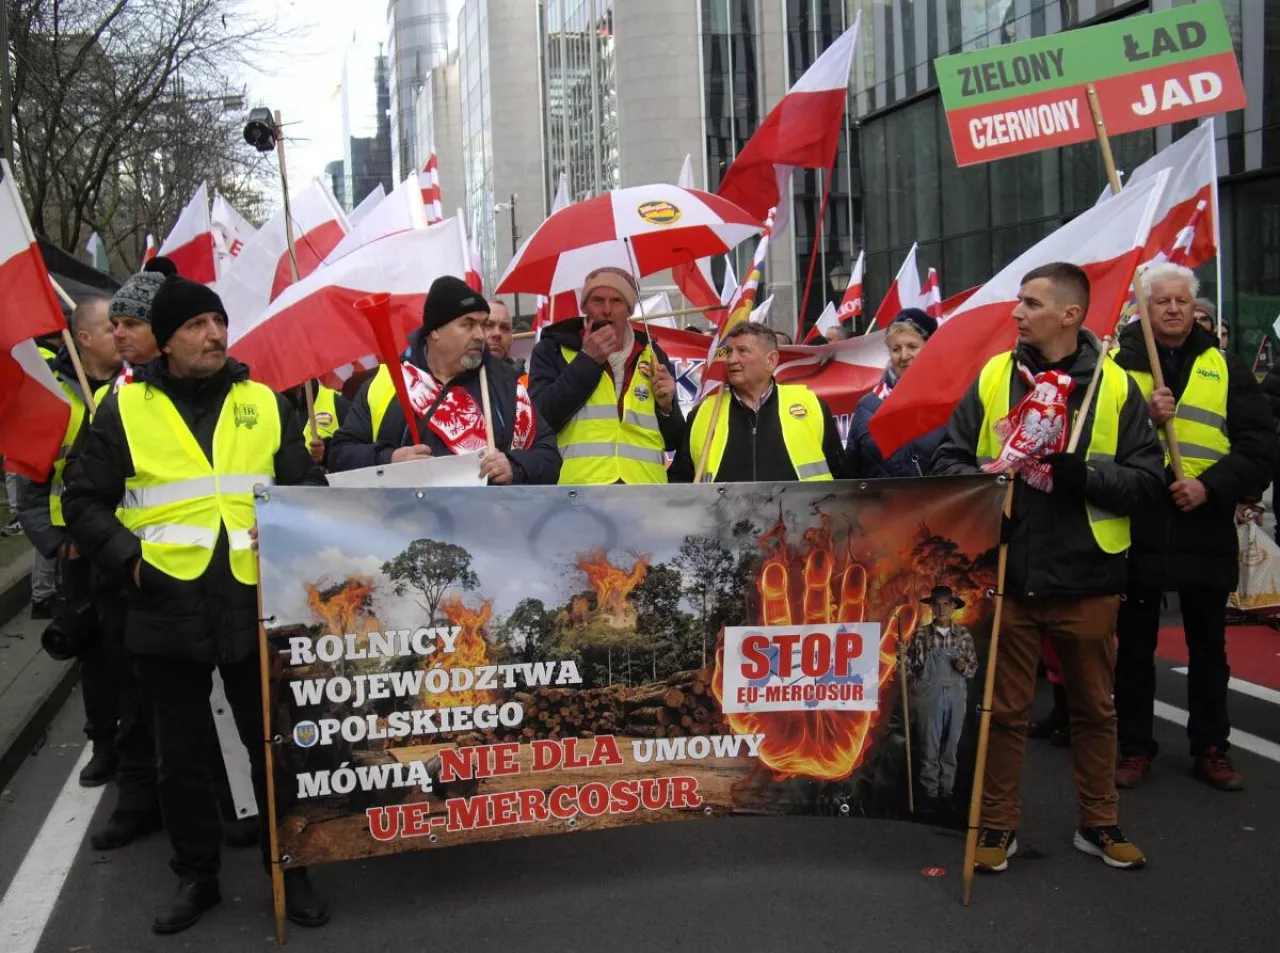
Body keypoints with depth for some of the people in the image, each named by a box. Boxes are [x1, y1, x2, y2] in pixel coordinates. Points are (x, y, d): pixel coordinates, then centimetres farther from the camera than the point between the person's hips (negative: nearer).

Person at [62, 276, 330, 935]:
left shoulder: (263, 403, 7)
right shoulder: (126, 409, 2)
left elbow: (309, 488, 11)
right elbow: (84, 501, 5)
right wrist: (127, 557, -9)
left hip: (255, 605, 1)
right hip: (167, 611, -1)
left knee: (273, 746, 8)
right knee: (182, 756, 11)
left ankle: (290, 871, 24)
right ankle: (196, 876, 28)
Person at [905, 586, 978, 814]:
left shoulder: (963, 634, 5)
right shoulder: (921, 633, 1)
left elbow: (974, 667, 9)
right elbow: (910, 666, 5)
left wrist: (964, 667, -11)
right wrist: (902, 654, -14)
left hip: (956, 696, 2)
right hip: (929, 695, -1)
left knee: (951, 746, 6)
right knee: (930, 746, 0)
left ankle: (947, 791, 14)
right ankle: (930, 792, 8)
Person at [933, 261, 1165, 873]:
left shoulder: (1114, 386, -2)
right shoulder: (993, 378, 3)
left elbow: (1147, 482, -5)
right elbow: (949, 460, 6)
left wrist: (1082, 473, -21)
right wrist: (979, 484, -15)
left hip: (1086, 579, 0)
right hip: (1005, 576, 1)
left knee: (1094, 707, 15)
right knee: (1004, 709, 10)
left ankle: (1099, 824, 32)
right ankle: (998, 825, 25)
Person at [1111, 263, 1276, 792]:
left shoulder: (1226, 367, 5)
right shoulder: (1118, 366, 2)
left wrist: (1211, 484, -15)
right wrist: (1142, 420, -19)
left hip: (1206, 528, 1)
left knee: (1208, 647, 12)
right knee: (1135, 645, 9)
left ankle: (1210, 747, 25)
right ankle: (1135, 746, 21)